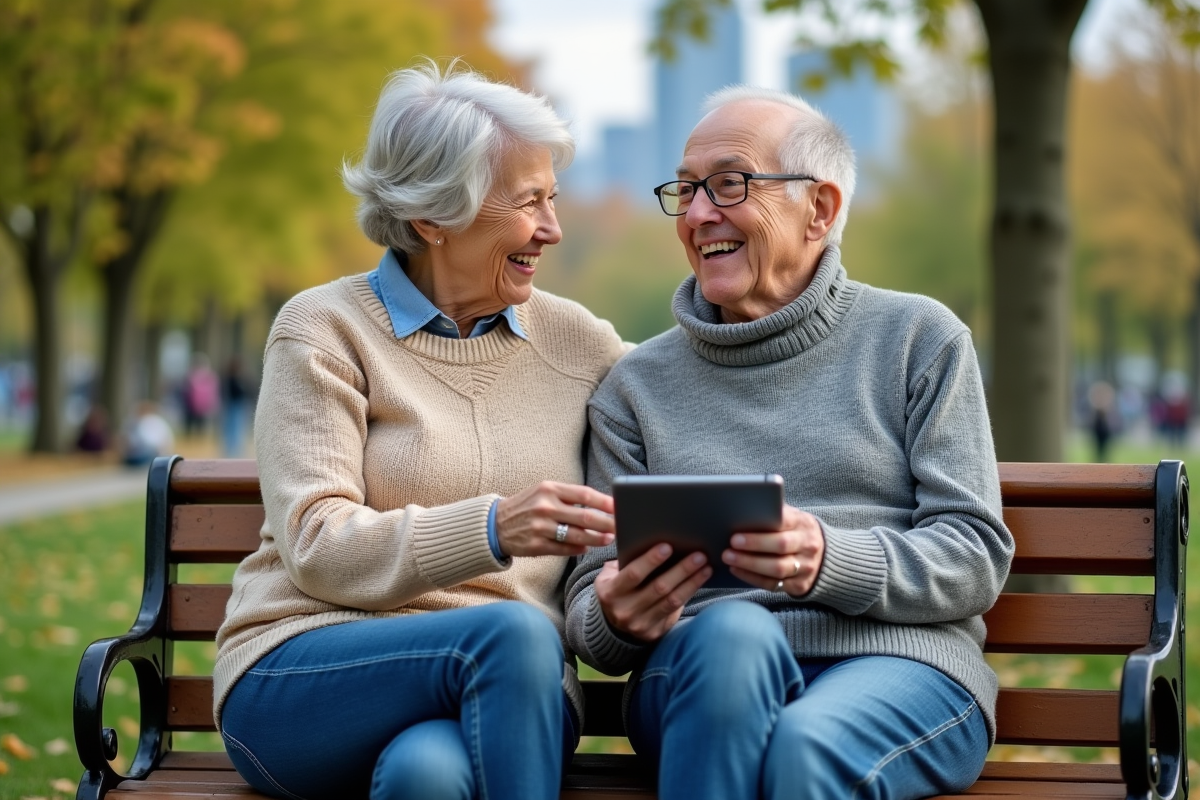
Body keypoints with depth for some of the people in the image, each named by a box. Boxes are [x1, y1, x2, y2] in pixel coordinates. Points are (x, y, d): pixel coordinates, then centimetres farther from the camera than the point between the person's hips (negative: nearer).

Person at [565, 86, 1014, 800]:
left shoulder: (918, 339, 13)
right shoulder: (639, 384, 18)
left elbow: (976, 557, 3)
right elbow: (589, 611, 14)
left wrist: (828, 561, -17)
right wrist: (616, 618, -13)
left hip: (896, 657, -2)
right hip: (703, 672, 2)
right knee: (733, 630, -35)